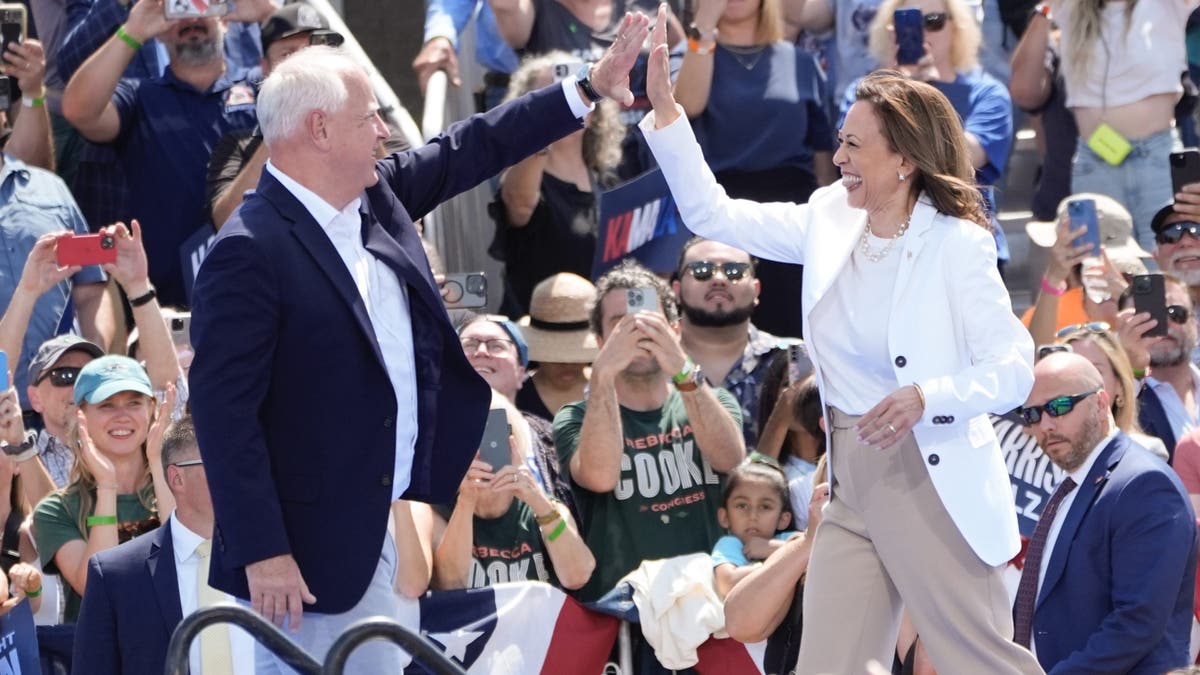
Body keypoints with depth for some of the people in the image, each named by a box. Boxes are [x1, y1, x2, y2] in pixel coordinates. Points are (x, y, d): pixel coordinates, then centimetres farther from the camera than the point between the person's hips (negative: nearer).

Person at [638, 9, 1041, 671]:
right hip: (852, 487, 7)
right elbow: (713, 214, 9)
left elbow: (1013, 370, -14)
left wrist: (925, 397, -31)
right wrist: (663, 108, 1)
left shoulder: (956, 245, -12)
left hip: (931, 484, -7)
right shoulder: (831, 220, 5)